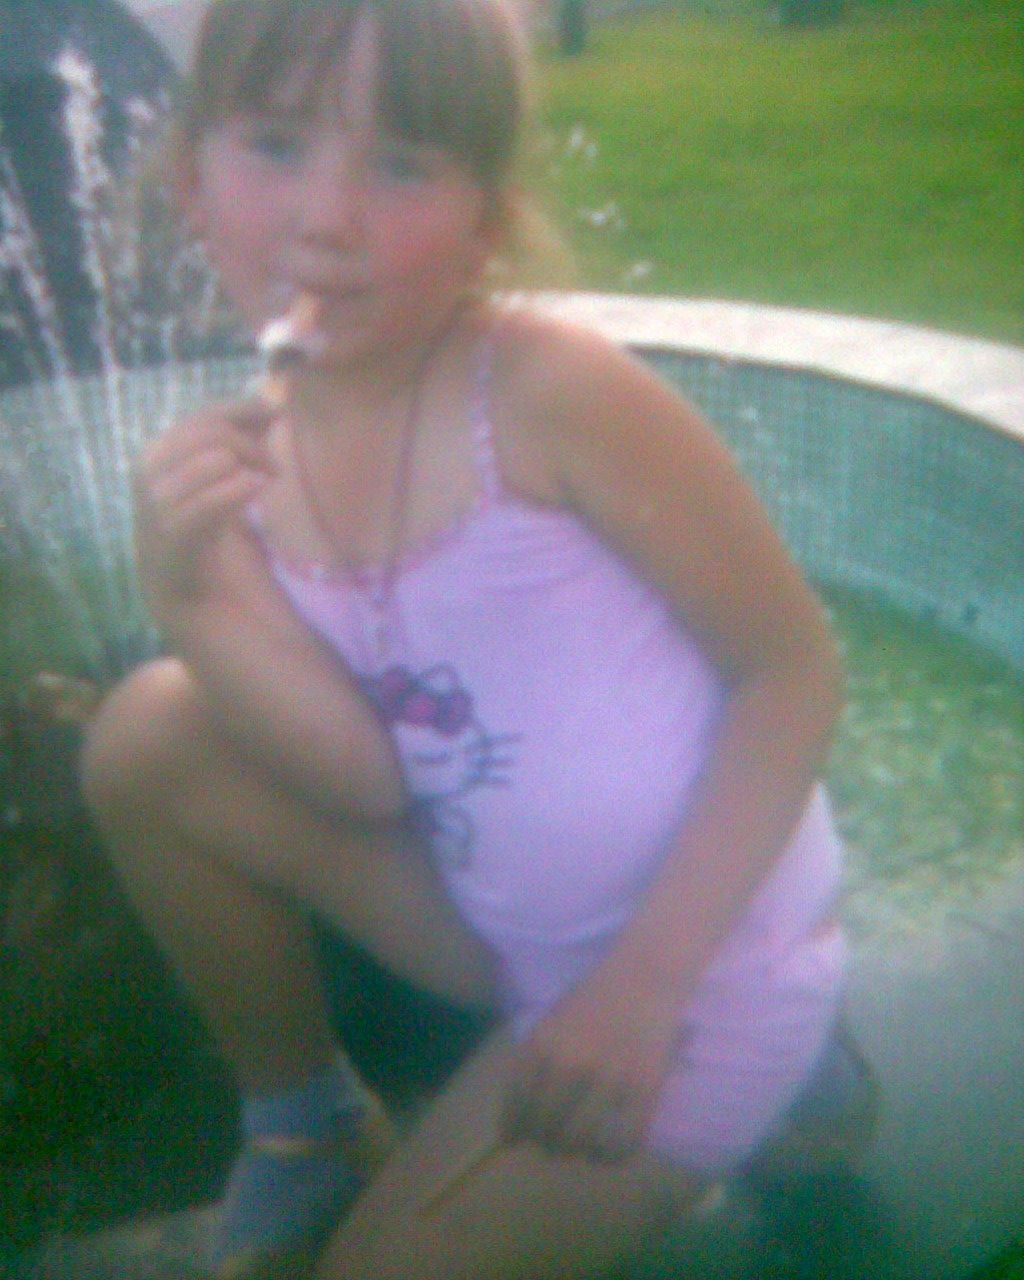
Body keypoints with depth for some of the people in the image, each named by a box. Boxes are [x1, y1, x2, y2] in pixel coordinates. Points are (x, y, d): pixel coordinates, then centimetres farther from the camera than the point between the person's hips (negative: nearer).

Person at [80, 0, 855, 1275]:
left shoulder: (550, 391, -23)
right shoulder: (251, 454, -5)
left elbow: (794, 665, -16)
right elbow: (369, 779, -11)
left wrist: (643, 979, -17)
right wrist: (188, 601, -26)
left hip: (696, 966, -5)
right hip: (506, 932, 5)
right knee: (145, 736, -6)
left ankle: (754, 1105, 18)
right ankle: (299, 1120, 15)